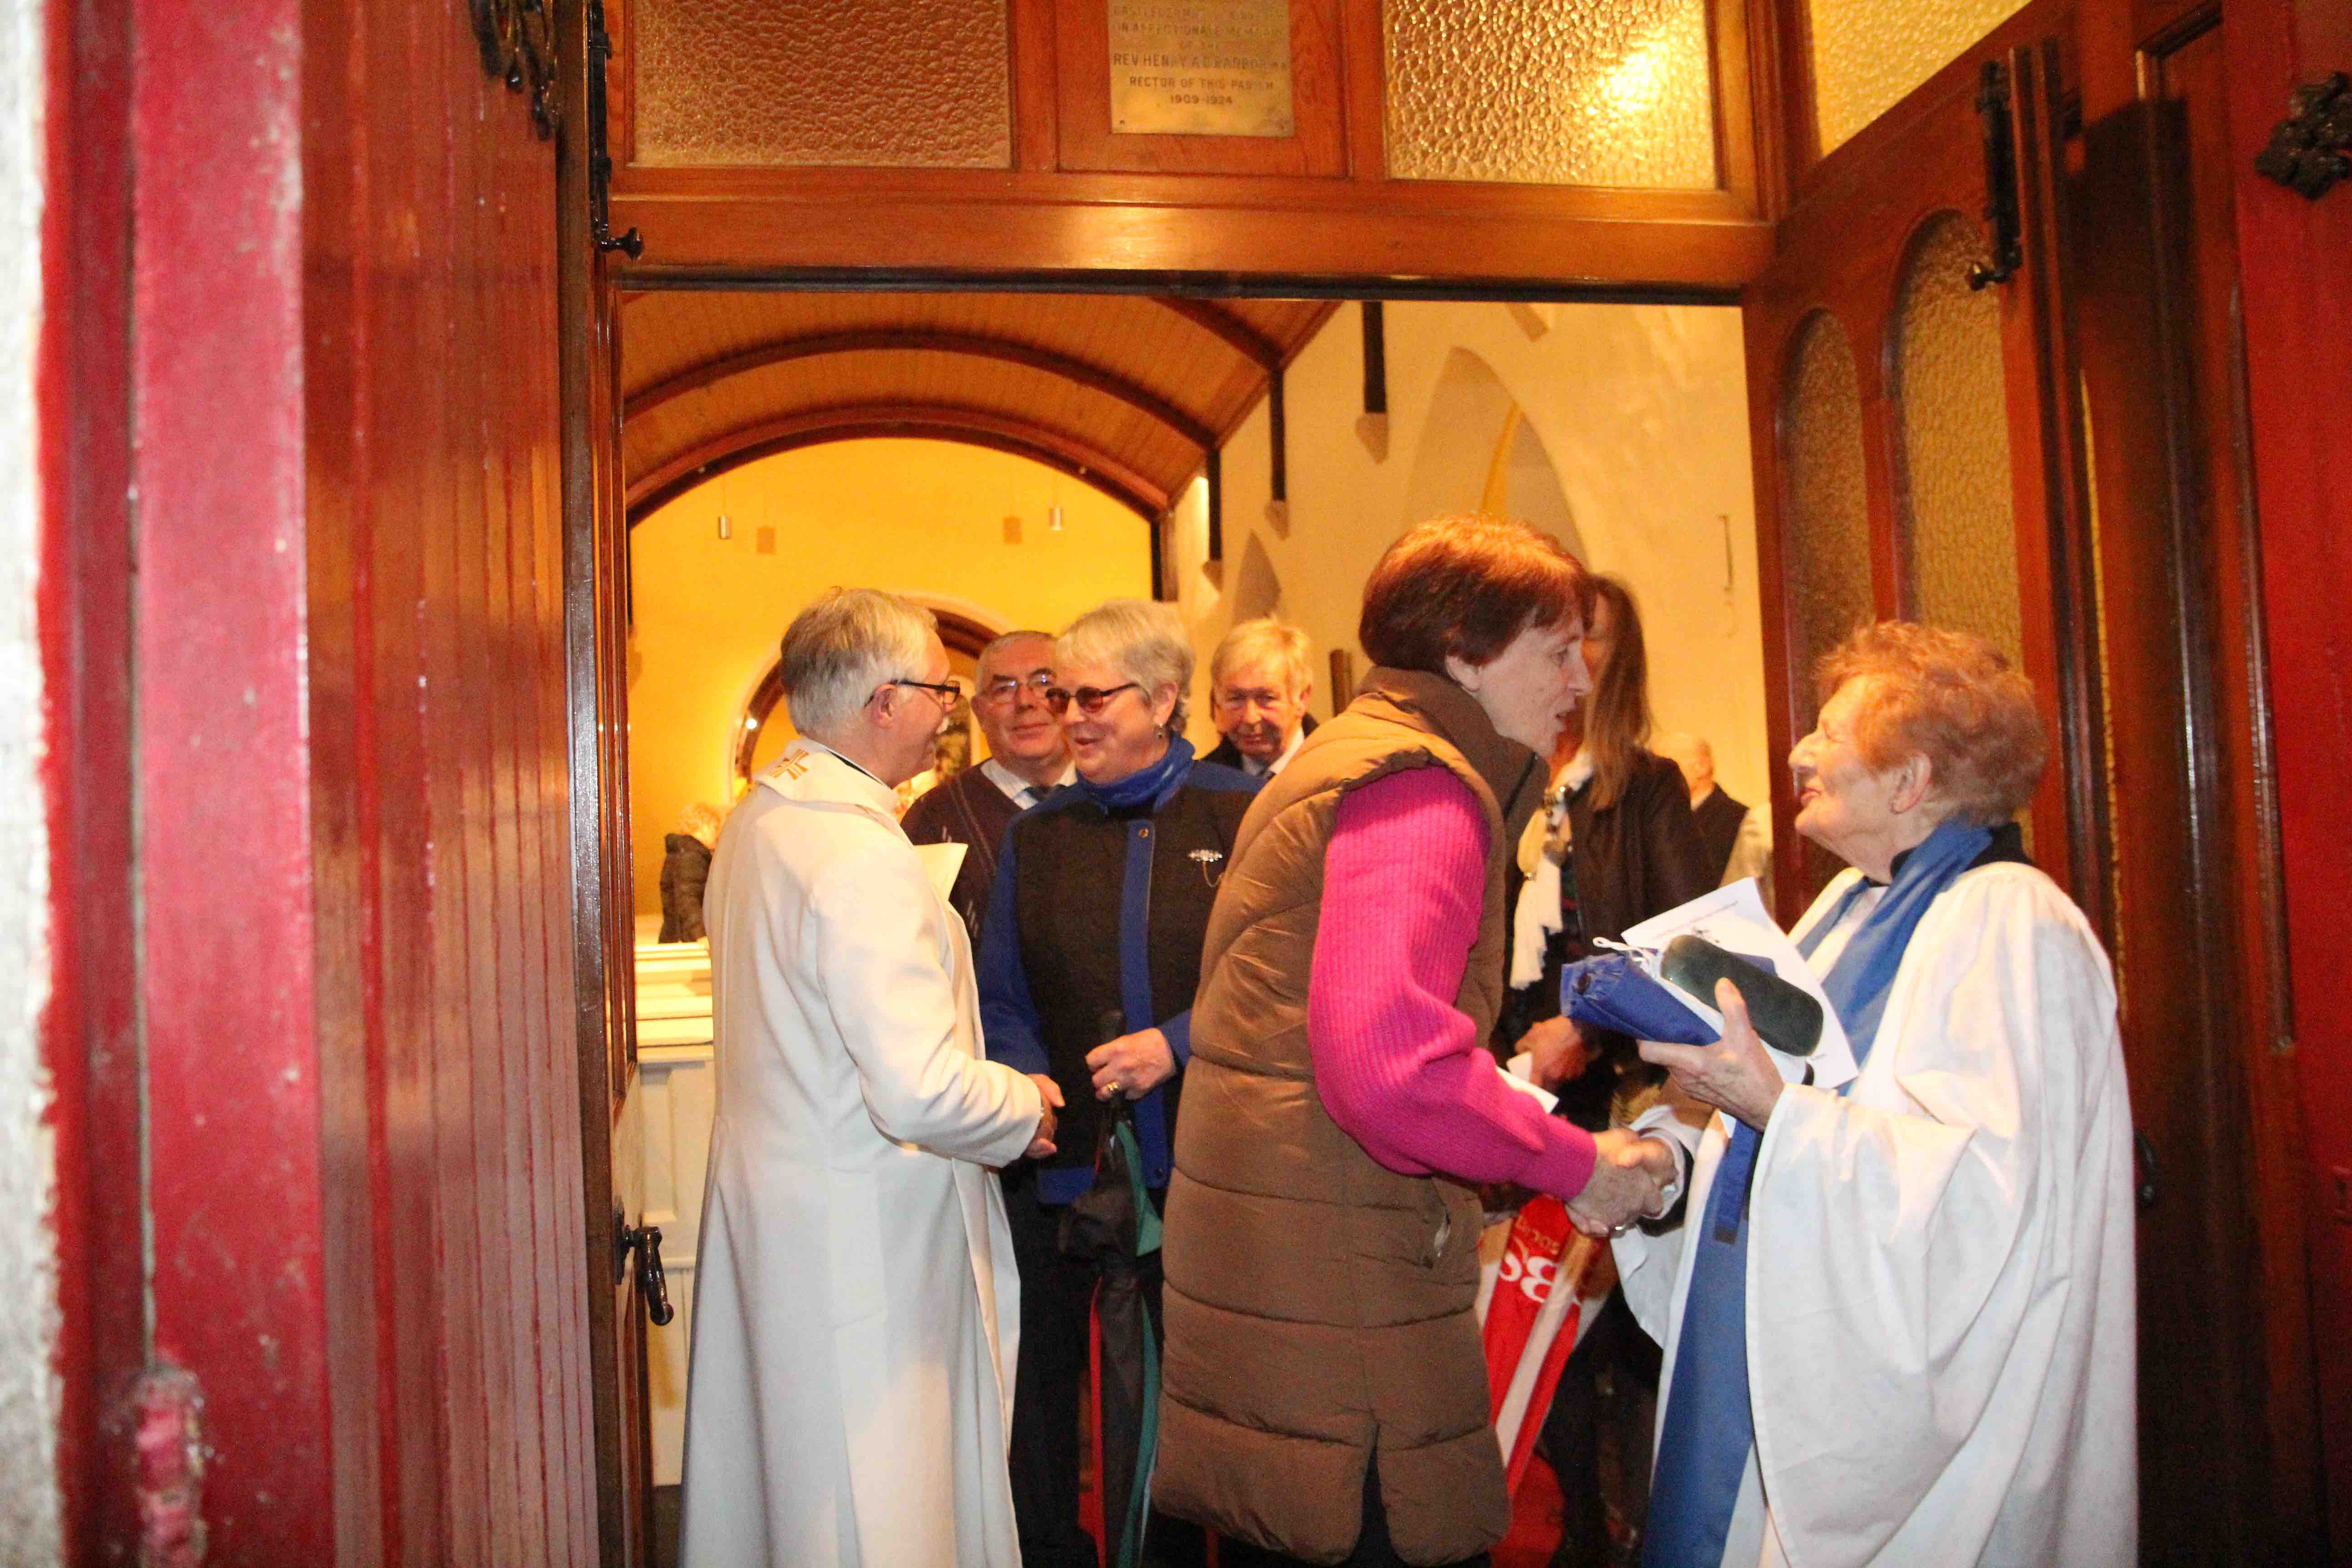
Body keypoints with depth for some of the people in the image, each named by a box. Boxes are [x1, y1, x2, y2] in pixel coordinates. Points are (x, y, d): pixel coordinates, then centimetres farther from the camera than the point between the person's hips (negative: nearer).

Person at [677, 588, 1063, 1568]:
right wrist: (1025, 1109, -9)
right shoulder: (863, 853, -24)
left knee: (779, 1471, 22)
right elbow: (923, 1093, -29)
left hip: (765, 1194, 10)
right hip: (862, 1237, -9)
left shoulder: (757, 819, 6)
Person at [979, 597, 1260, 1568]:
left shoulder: (1243, 816, 0)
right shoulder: (1037, 837, 11)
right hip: (1065, 1169, 3)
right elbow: (1001, 1000, 11)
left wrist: (1178, 1043, -15)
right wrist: (1027, 1083, -8)